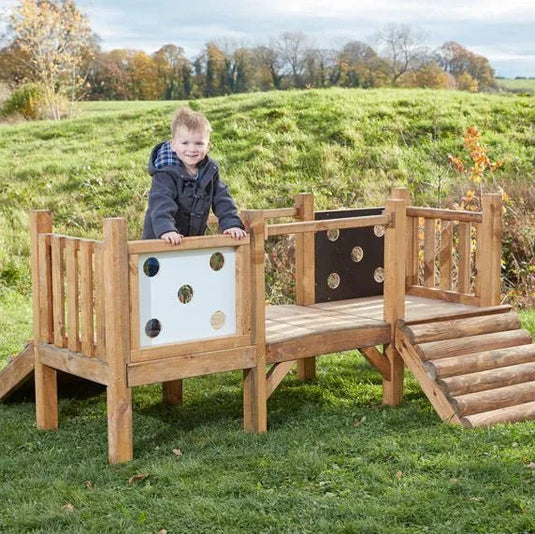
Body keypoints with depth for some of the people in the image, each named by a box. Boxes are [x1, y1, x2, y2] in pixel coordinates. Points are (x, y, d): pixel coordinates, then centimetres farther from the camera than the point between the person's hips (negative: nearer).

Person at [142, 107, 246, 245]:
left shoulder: (210, 170, -3)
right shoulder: (165, 173, -21)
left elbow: (222, 199, -2)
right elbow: (161, 203, -33)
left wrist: (232, 224, -17)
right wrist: (165, 229, -50)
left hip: (195, 237, 5)